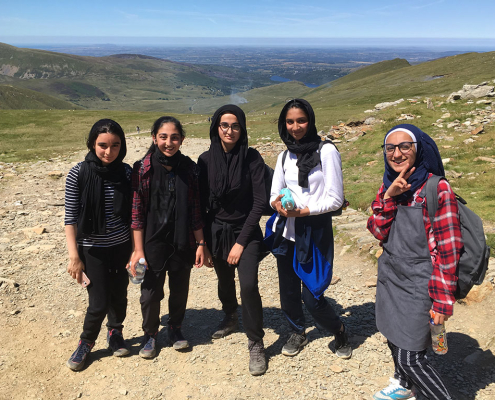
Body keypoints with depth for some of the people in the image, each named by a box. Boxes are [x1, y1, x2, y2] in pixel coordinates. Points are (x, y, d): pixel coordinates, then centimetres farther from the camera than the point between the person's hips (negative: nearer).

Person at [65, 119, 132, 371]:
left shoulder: (125, 172, -4)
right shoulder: (78, 173, -12)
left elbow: (132, 212, 4)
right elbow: (71, 218, -10)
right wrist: (74, 256, -12)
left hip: (121, 246, 3)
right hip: (92, 248, -3)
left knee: (119, 295, 13)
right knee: (99, 303, 0)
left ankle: (115, 333, 41)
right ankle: (86, 342, 28)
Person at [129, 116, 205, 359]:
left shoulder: (189, 168, -1)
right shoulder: (143, 169, -8)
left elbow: (195, 209, 2)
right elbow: (136, 212, -8)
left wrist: (200, 243, 1)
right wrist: (138, 249, -10)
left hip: (182, 243, 2)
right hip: (153, 243, -2)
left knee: (180, 289, 15)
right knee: (151, 292, 9)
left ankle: (175, 328, 39)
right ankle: (150, 333, 34)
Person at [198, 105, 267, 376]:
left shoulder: (252, 158, -10)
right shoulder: (206, 160, -4)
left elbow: (259, 202, -12)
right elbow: (201, 203, 1)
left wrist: (241, 242, -15)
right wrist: (203, 243, -1)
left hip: (245, 231, -3)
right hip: (216, 231, 3)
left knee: (248, 285, -16)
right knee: (225, 282, 18)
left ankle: (256, 344, 3)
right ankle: (230, 318, 49)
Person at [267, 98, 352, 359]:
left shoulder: (326, 151, -9)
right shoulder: (285, 156, 9)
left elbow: (335, 199, -12)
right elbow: (274, 194, 10)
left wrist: (302, 210, -20)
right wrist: (278, 203, -14)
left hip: (315, 231, -5)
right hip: (286, 230, 5)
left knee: (311, 296, -4)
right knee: (288, 290, 13)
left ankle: (339, 332, 25)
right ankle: (298, 333, 39)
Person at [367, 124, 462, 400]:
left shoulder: (437, 190, -18)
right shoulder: (389, 186, 3)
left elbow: (448, 249, -18)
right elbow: (379, 232, -4)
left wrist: (443, 301, -17)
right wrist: (388, 197, -19)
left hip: (418, 285, -7)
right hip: (390, 278, 7)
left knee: (409, 356, -4)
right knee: (394, 340, 23)